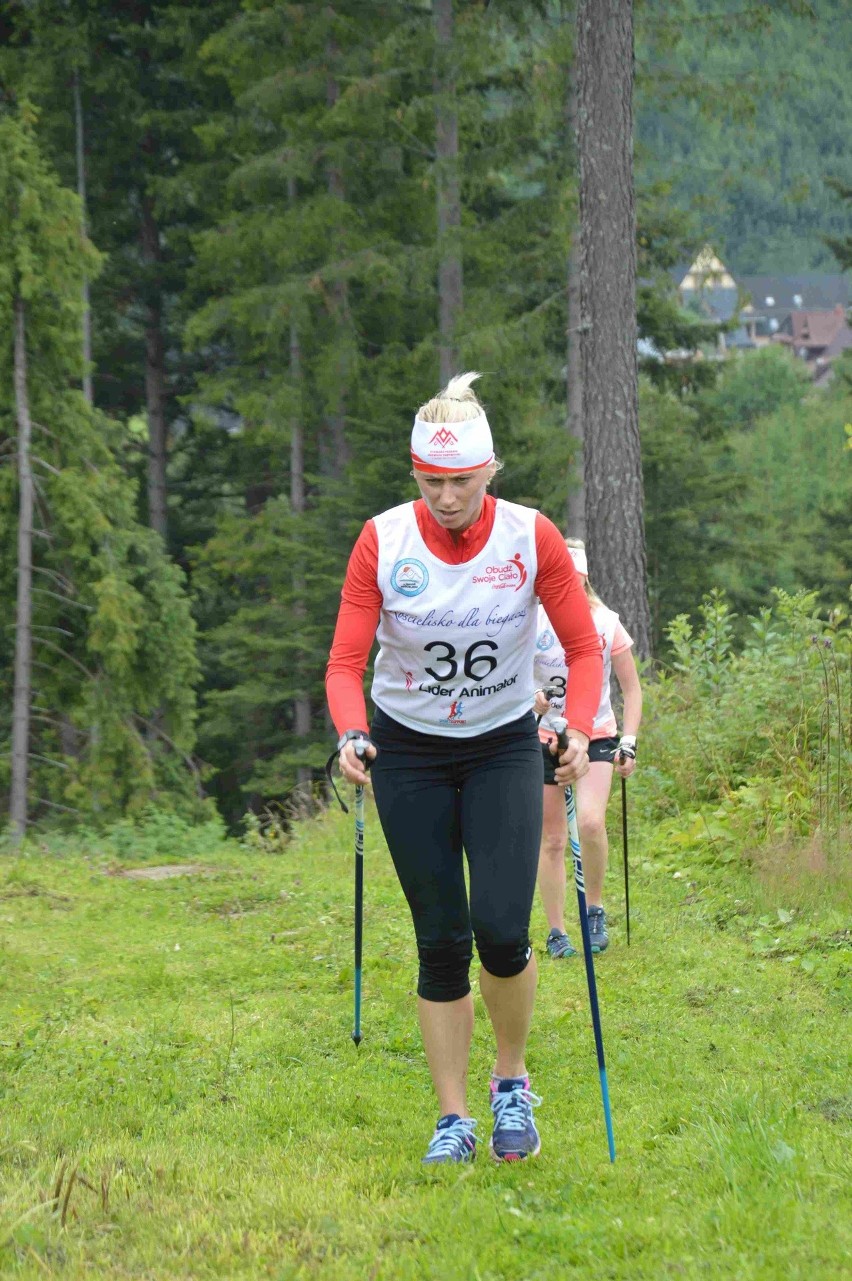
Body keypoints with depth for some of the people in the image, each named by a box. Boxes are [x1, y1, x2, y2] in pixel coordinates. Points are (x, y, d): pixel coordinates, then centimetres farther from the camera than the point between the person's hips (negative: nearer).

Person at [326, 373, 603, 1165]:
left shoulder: (531, 537, -12)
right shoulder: (382, 542, -13)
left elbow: (583, 648, -7)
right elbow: (346, 661, -12)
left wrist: (580, 730, -25)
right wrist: (351, 734, -31)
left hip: (504, 749, 0)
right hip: (410, 752, 0)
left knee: (502, 930, -14)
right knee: (441, 941, 0)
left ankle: (512, 1082, 12)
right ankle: (453, 1121, 11)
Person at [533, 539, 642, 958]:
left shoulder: (606, 624, -7)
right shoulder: (532, 623, -8)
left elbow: (632, 689, 1)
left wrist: (629, 743, -8)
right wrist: (531, 700, -30)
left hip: (597, 737, -1)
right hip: (545, 737, 1)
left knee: (590, 822, -23)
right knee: (551, 839, 3)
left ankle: (595, 909, -1)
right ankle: (556, 933, 14)